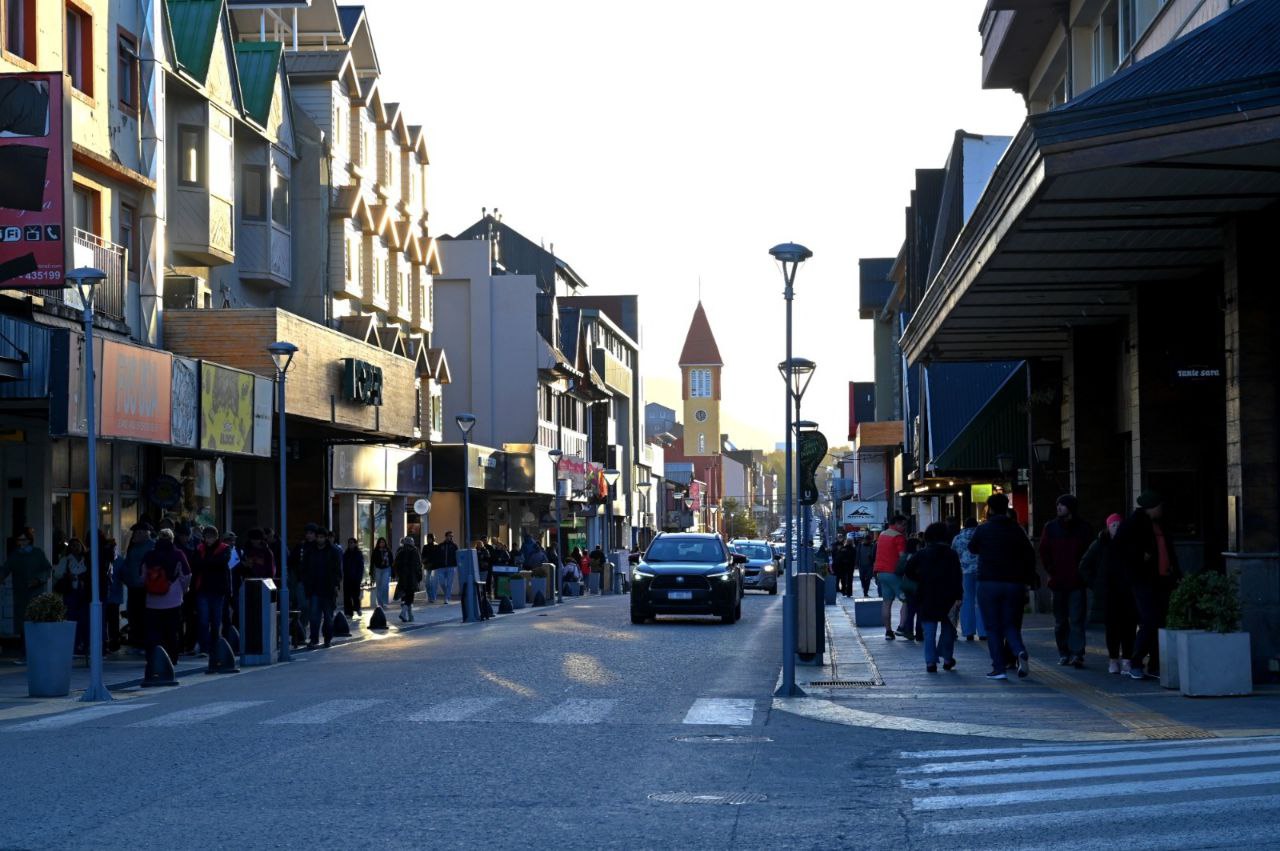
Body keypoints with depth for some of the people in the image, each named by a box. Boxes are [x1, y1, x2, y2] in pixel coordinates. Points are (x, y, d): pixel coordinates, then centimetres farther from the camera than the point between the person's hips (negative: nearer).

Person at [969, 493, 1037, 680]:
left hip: (989, 583, -3)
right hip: (1014, 583, 3)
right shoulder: (1016, 530, 3)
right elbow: (1030, 555, 2)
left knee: (993, 628, 4)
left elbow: (972, 548, 12)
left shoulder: (983, 529, -4)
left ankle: (999, 668, -1)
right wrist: (1028, 579, 8)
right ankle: (1020, 652, -17)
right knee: (1010, 625, 12)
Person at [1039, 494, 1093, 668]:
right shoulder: (1051, 527, 6)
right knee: (1060, 621, 8)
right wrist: (1052, 572, -4)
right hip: (1058, 582, 2)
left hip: (1077, 581, -2)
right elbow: (1044, 552, 5)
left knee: (1077, 619, -8)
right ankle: (1064, 654, 15)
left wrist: (1083, 572, -6)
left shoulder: (1083, 528, 3)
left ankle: (1077, 654, -11)